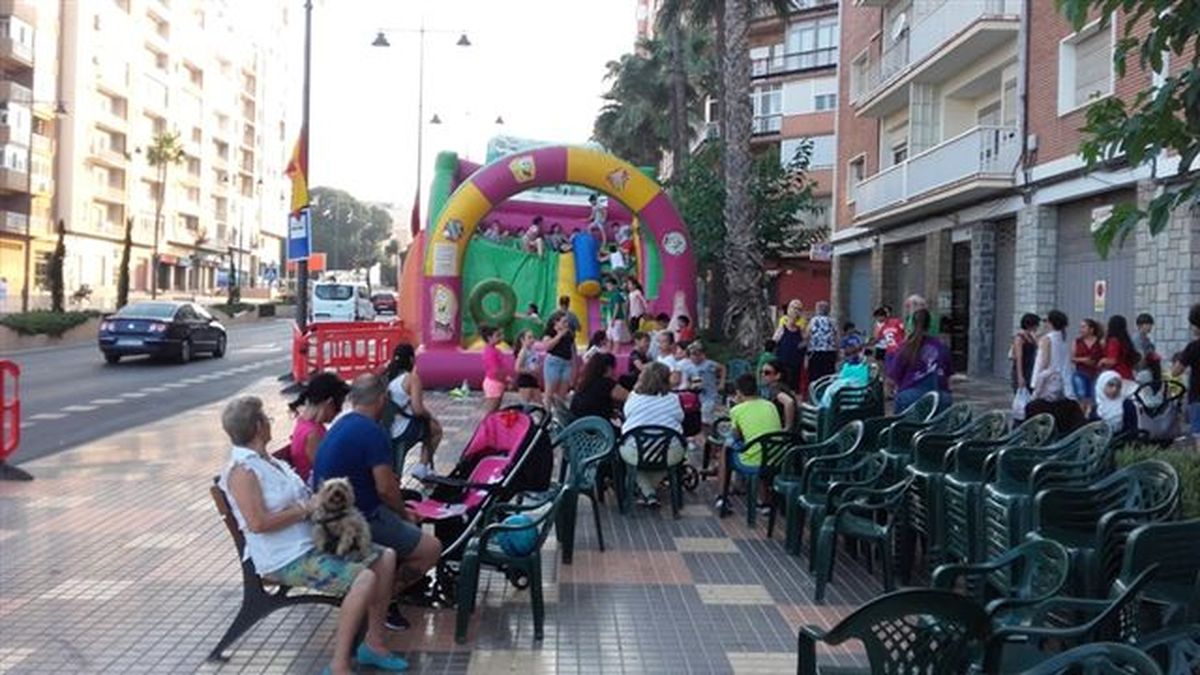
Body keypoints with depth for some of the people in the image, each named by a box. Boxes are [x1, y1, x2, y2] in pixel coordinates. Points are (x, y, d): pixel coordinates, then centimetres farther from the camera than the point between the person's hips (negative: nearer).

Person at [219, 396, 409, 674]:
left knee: (386, 557, 3)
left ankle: (374, 643, 8)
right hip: (286, 559, -10)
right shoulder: (241, 471, -15)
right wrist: (306, 508, -17)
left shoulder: (268, 461, 14)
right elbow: (258, 523, -24)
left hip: (311, 541, 10)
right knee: (364, 578, -27)